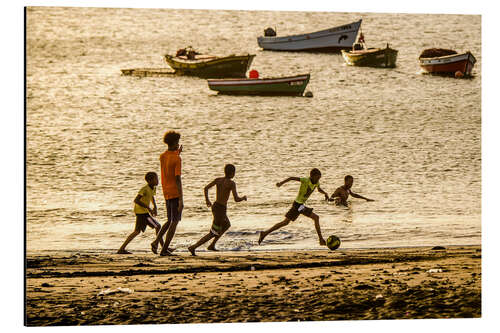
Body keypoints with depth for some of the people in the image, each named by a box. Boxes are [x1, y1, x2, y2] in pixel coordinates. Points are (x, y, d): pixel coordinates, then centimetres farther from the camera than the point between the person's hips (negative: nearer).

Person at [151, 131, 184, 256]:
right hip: (175, 193, -7)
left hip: (166, 193, 7)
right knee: (175, 222, 2)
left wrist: (177, 153, 28)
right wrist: (181, 199, -19)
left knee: (170, 221, 20)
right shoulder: (177, 159, -15)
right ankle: (164, 249, -1)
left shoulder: (162, 156, 7)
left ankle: (156, 241, 2)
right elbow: (178, 178, -19)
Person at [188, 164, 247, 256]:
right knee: (213, 233, 1)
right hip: (221, 210, -8)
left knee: (227, 225, 31)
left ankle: (212, 245, 31)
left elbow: (206, 188, -4)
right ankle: (193, 247, -7)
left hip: (215, 207, 8)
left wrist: (207, 200, 9)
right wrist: (244, 198, 1)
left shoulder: (218, 180, 3)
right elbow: (236, 199, -20)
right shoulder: (231, 183, -16)